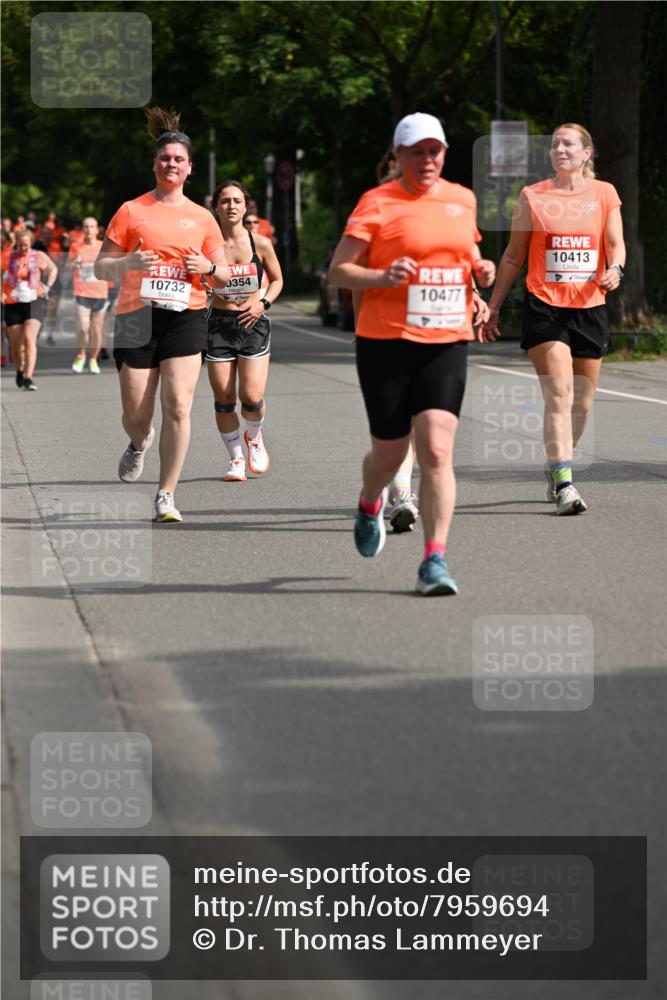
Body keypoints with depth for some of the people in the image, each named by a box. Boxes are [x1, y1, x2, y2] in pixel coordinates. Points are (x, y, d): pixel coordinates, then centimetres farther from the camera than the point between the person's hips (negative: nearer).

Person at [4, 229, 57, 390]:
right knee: (16, 344, 6)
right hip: (13, 304, 1)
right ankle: (20, 370, 36)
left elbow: (53, 269, 17)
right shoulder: (8, 257, -1)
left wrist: (47, 287, 4)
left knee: (29, 339, -18)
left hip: (33, 302, -1)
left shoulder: (39, 257, 1)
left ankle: (28, 377, -23)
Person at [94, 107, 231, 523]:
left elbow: (225, 277, 16)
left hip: (186, 315, 0)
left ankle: (167, 495, -6)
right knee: (136, 415, 1)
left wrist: (208, 267, -6)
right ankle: (140, 443, 40)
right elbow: (101, 269, 6)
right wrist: (130, 262, -14)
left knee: (177, 406, -13)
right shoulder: (131, 211, 6)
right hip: (137, 315, 0)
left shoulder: (202, 218, 12)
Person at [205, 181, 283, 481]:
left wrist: (263, 302, -4)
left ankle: (254, 437, 25)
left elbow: (277, 279, 13)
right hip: (219, 323, 0)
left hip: (253, 323, 0)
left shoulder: (260, 244, -1)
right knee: (224, 399, -1)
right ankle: (236, 458, 18)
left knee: (252, 397, -9)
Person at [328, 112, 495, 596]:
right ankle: (371, 505, 44)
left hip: (447, 343, 3)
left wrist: (479, 271, 6)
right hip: (386, 343, -2)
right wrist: (383, 277, -23)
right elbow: (338, 270, -6)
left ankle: (435, 560, -12)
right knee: (390, 453, 8)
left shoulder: (463, 200, 11)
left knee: (437, 450, -13)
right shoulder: (377, 203, -4)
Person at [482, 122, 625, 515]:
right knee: (559, 395, -16)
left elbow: (616, 244, 3)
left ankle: (557, 469, 30)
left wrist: (615, 268, -20)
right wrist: (494, 305, 9)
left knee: (582, 401, 9)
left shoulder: (604, 193, 9)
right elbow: (514, 256, 11)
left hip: (590, 307, 3)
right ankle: (564, 484, -21)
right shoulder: (532, 196, 5)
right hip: (545, 306, -3)